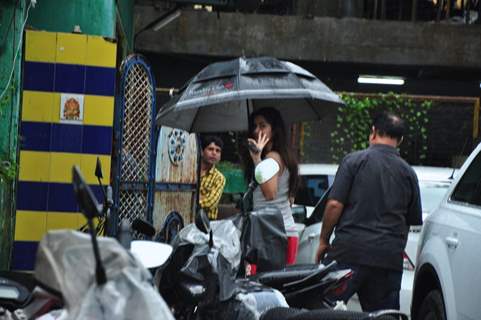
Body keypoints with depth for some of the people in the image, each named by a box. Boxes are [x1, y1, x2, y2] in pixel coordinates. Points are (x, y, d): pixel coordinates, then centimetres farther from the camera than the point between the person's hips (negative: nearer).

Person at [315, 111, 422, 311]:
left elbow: (334, 204, -7)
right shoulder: (408, 173, 10)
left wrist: (323, 241, 3)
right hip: (390, 257, 4)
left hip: (350, 250, -3)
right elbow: (413, 220, 13)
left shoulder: (354, 160, -2)